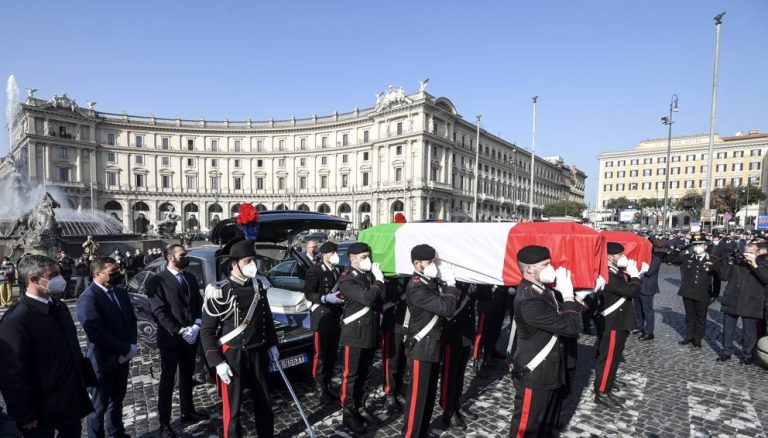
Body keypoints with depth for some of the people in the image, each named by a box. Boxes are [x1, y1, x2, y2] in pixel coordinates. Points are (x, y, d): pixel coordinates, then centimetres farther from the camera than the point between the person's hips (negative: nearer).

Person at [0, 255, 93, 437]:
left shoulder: (59, 307, 4)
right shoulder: (16, 320, -21)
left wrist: (83, 377, 14)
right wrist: (26, 416, -15)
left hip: (73, 398, 7)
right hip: (43, 409, -7)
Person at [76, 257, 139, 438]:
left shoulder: (121, 292, 5)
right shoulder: (88, 298, -20)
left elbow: (131, 319, 8)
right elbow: (96, 334, -25)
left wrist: (132, 346, -7)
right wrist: (127, 349, -20)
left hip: (123, 358, 7)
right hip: (104, 361, -7)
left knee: (117, 399, 23)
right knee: (100, 405, 12)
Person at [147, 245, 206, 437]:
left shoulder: (190, 278, 8)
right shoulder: (157, 281, -10)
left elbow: (199, 303, 8)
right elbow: (159, 312, -16)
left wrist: (196, 326, -8)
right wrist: (180, 331, -21)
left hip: (191, 337, 6)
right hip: (170, 339, -6)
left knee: (187, 377, 19)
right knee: (167, 382, 7)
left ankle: (188, 412, 34)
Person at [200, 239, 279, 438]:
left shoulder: (259, 286, 1)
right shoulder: (220, 293, -15)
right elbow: (206, 331, -10)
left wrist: (272, 344, 12)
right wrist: (217, 362, -14)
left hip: (259, 353, 5)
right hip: (232, 356, -5)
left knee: (264, 402, 19)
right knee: (233, 408, 9)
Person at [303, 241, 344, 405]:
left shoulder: (338, 272, 13)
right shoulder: (315, 271, -8)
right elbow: (308, 294, -14)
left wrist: (343, 301, 5)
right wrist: (326, 298, -25)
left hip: (336, 318, 6)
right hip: (322, 319, -6)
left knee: (332, 354, 11)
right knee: (320, 354, 1)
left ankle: (328, 384, 23)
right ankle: (320, 388, 11)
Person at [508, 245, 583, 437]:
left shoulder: (541, 289, 2)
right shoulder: (529, 300, -29)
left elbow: (562, 319, 6)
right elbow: (570, 328, -27)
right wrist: (568, 294, -19)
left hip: (548, 373, 9)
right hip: (534, 376, -9)